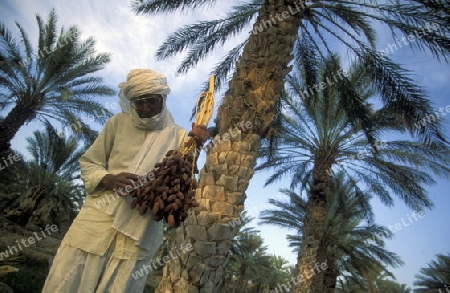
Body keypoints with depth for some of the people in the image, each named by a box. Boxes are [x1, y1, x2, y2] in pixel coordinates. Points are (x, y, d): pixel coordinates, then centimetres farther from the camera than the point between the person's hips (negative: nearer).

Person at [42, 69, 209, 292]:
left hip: (140, 229, -1)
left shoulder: (178, 136, 1)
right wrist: (108, 180, -12)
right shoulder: (118, 123, 4)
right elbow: (88, 162, 9)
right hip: (99, 216, 2)